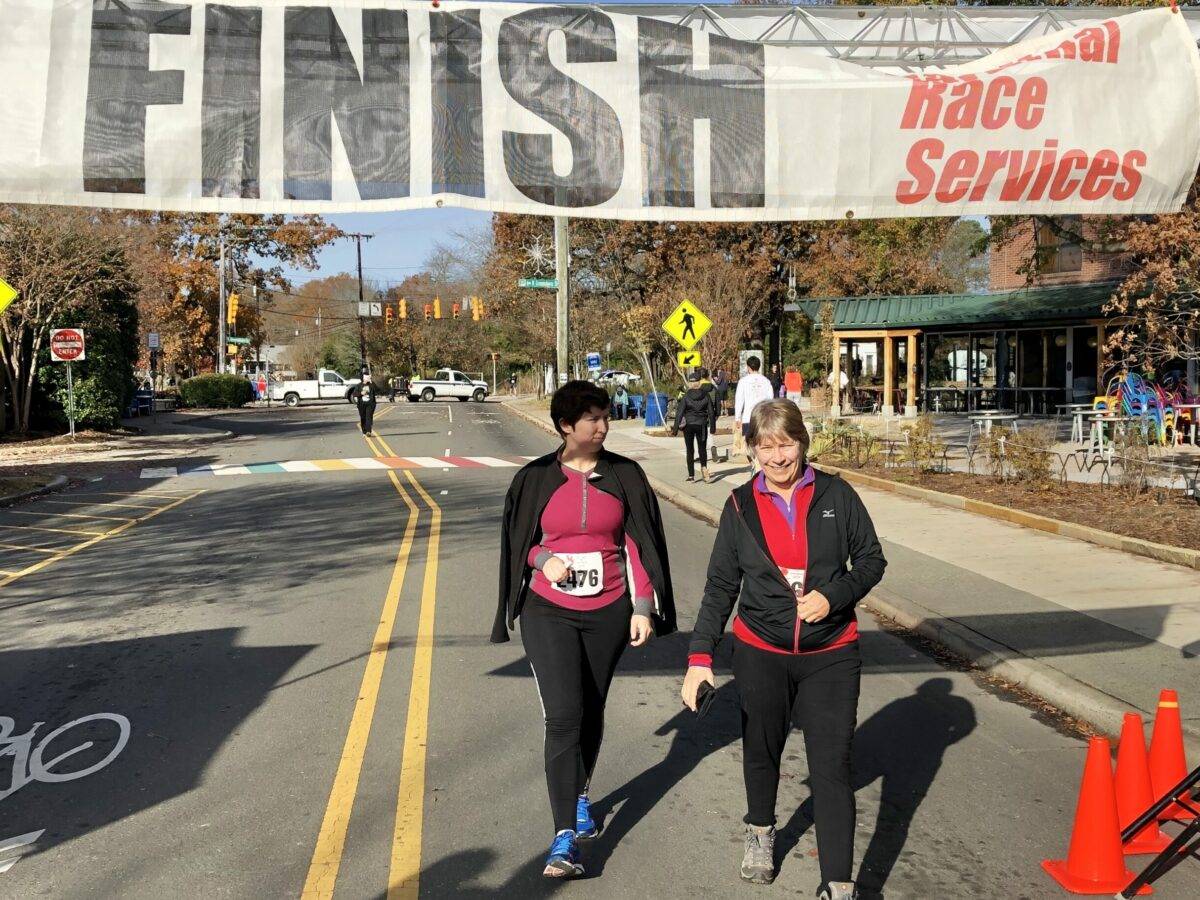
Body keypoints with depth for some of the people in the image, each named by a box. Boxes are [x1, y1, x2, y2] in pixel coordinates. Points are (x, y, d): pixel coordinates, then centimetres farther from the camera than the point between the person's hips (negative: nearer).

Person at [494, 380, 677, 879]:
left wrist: (643, 608, -2)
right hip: (549, 613, -1)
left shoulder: (625, 475, 0)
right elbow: (518, 542, 9)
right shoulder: (535, 478, -2)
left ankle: (580, 795, 40)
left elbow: (638, 544, 2)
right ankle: (565, 837, -4)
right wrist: (543, 559, -12)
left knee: (591, 713, 15)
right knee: (563, 717, -9)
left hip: (608, 613, 2)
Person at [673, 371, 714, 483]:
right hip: (702, 425, 1)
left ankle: (691, 475, 7)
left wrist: (675, 428, -4)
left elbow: (679, 413, -9)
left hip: (689, 425, -1)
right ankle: (704, 467, -14)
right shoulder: (706, 396, -5)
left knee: (690, 450, 7)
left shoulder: (686, 397, -9)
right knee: (702, 448, 13)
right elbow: (711, 412, 0)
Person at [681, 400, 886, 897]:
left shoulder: (836, 494, -5)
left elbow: (871, 559, 3)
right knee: (761, 751, 18)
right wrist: (700, 655, -8)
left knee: (831, 767, -5)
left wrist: (833, 596, -15)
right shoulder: (741, 506, -2)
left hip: (830, 655, -1)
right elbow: (721, 586, 0)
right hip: (760, 653, 2)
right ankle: (760, 832, 46)